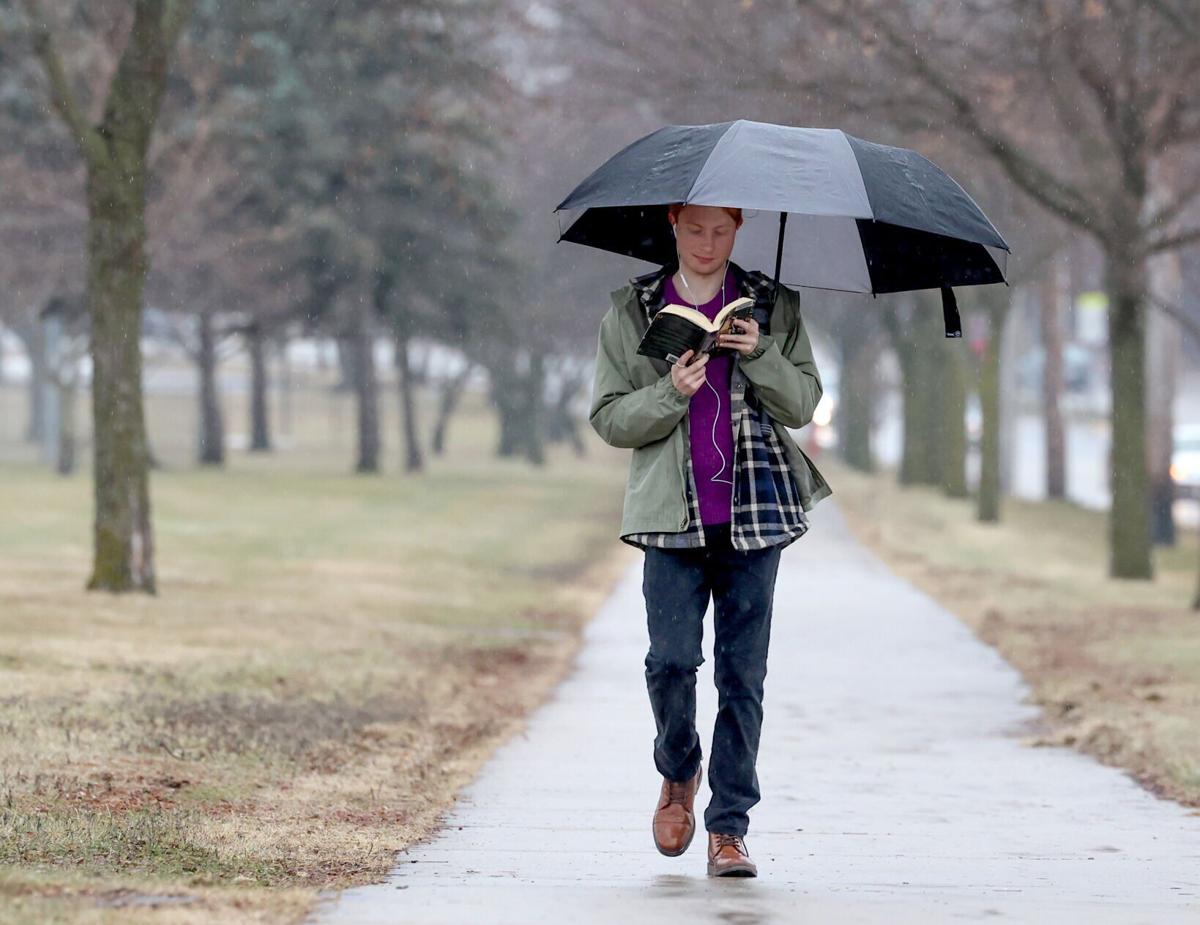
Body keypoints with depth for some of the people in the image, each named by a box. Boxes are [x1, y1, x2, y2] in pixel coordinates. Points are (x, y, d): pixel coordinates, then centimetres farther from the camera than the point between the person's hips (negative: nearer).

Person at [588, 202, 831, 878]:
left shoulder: (774, 307, 9)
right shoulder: (632, 311, 7)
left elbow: (804, 404, 5)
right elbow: (608, 417, 4)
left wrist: (760, 355, -12)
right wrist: (671, 392, -13)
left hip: (755, 515, 1)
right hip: (673, 516, -1)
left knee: (743, 674, -1)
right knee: (672, 660, -8)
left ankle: (729, 827, 5)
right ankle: (679, 775, 21)